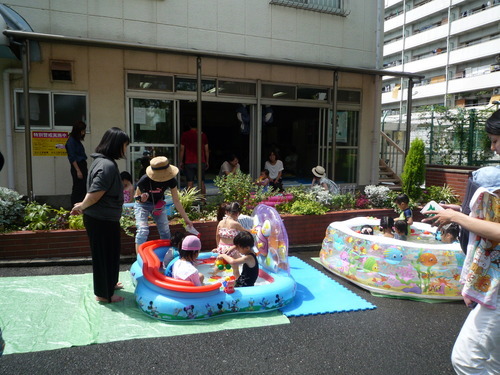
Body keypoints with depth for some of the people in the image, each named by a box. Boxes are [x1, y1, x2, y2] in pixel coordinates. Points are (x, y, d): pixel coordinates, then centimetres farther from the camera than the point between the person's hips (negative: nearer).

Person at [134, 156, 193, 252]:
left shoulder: (171, 180, -22)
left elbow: (176, 201, -14)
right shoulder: (144, 180, -31)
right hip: (143, 205, -3)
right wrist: (141, 198, -39)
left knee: (165, 231, 1)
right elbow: (137, 196, -13)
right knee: (142, 230, -17)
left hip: (159, 204, 3)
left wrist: (186, 218, -14)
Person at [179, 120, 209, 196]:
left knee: (190, 183, 1)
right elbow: (206, 150, 6)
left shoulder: (185, 135, 1)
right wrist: (207, 162, 14)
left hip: (189, 162, -1)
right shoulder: (203, 135, 5)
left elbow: (182, 149, 0)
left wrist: (181, 162, 8)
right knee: (201, 182, 6)